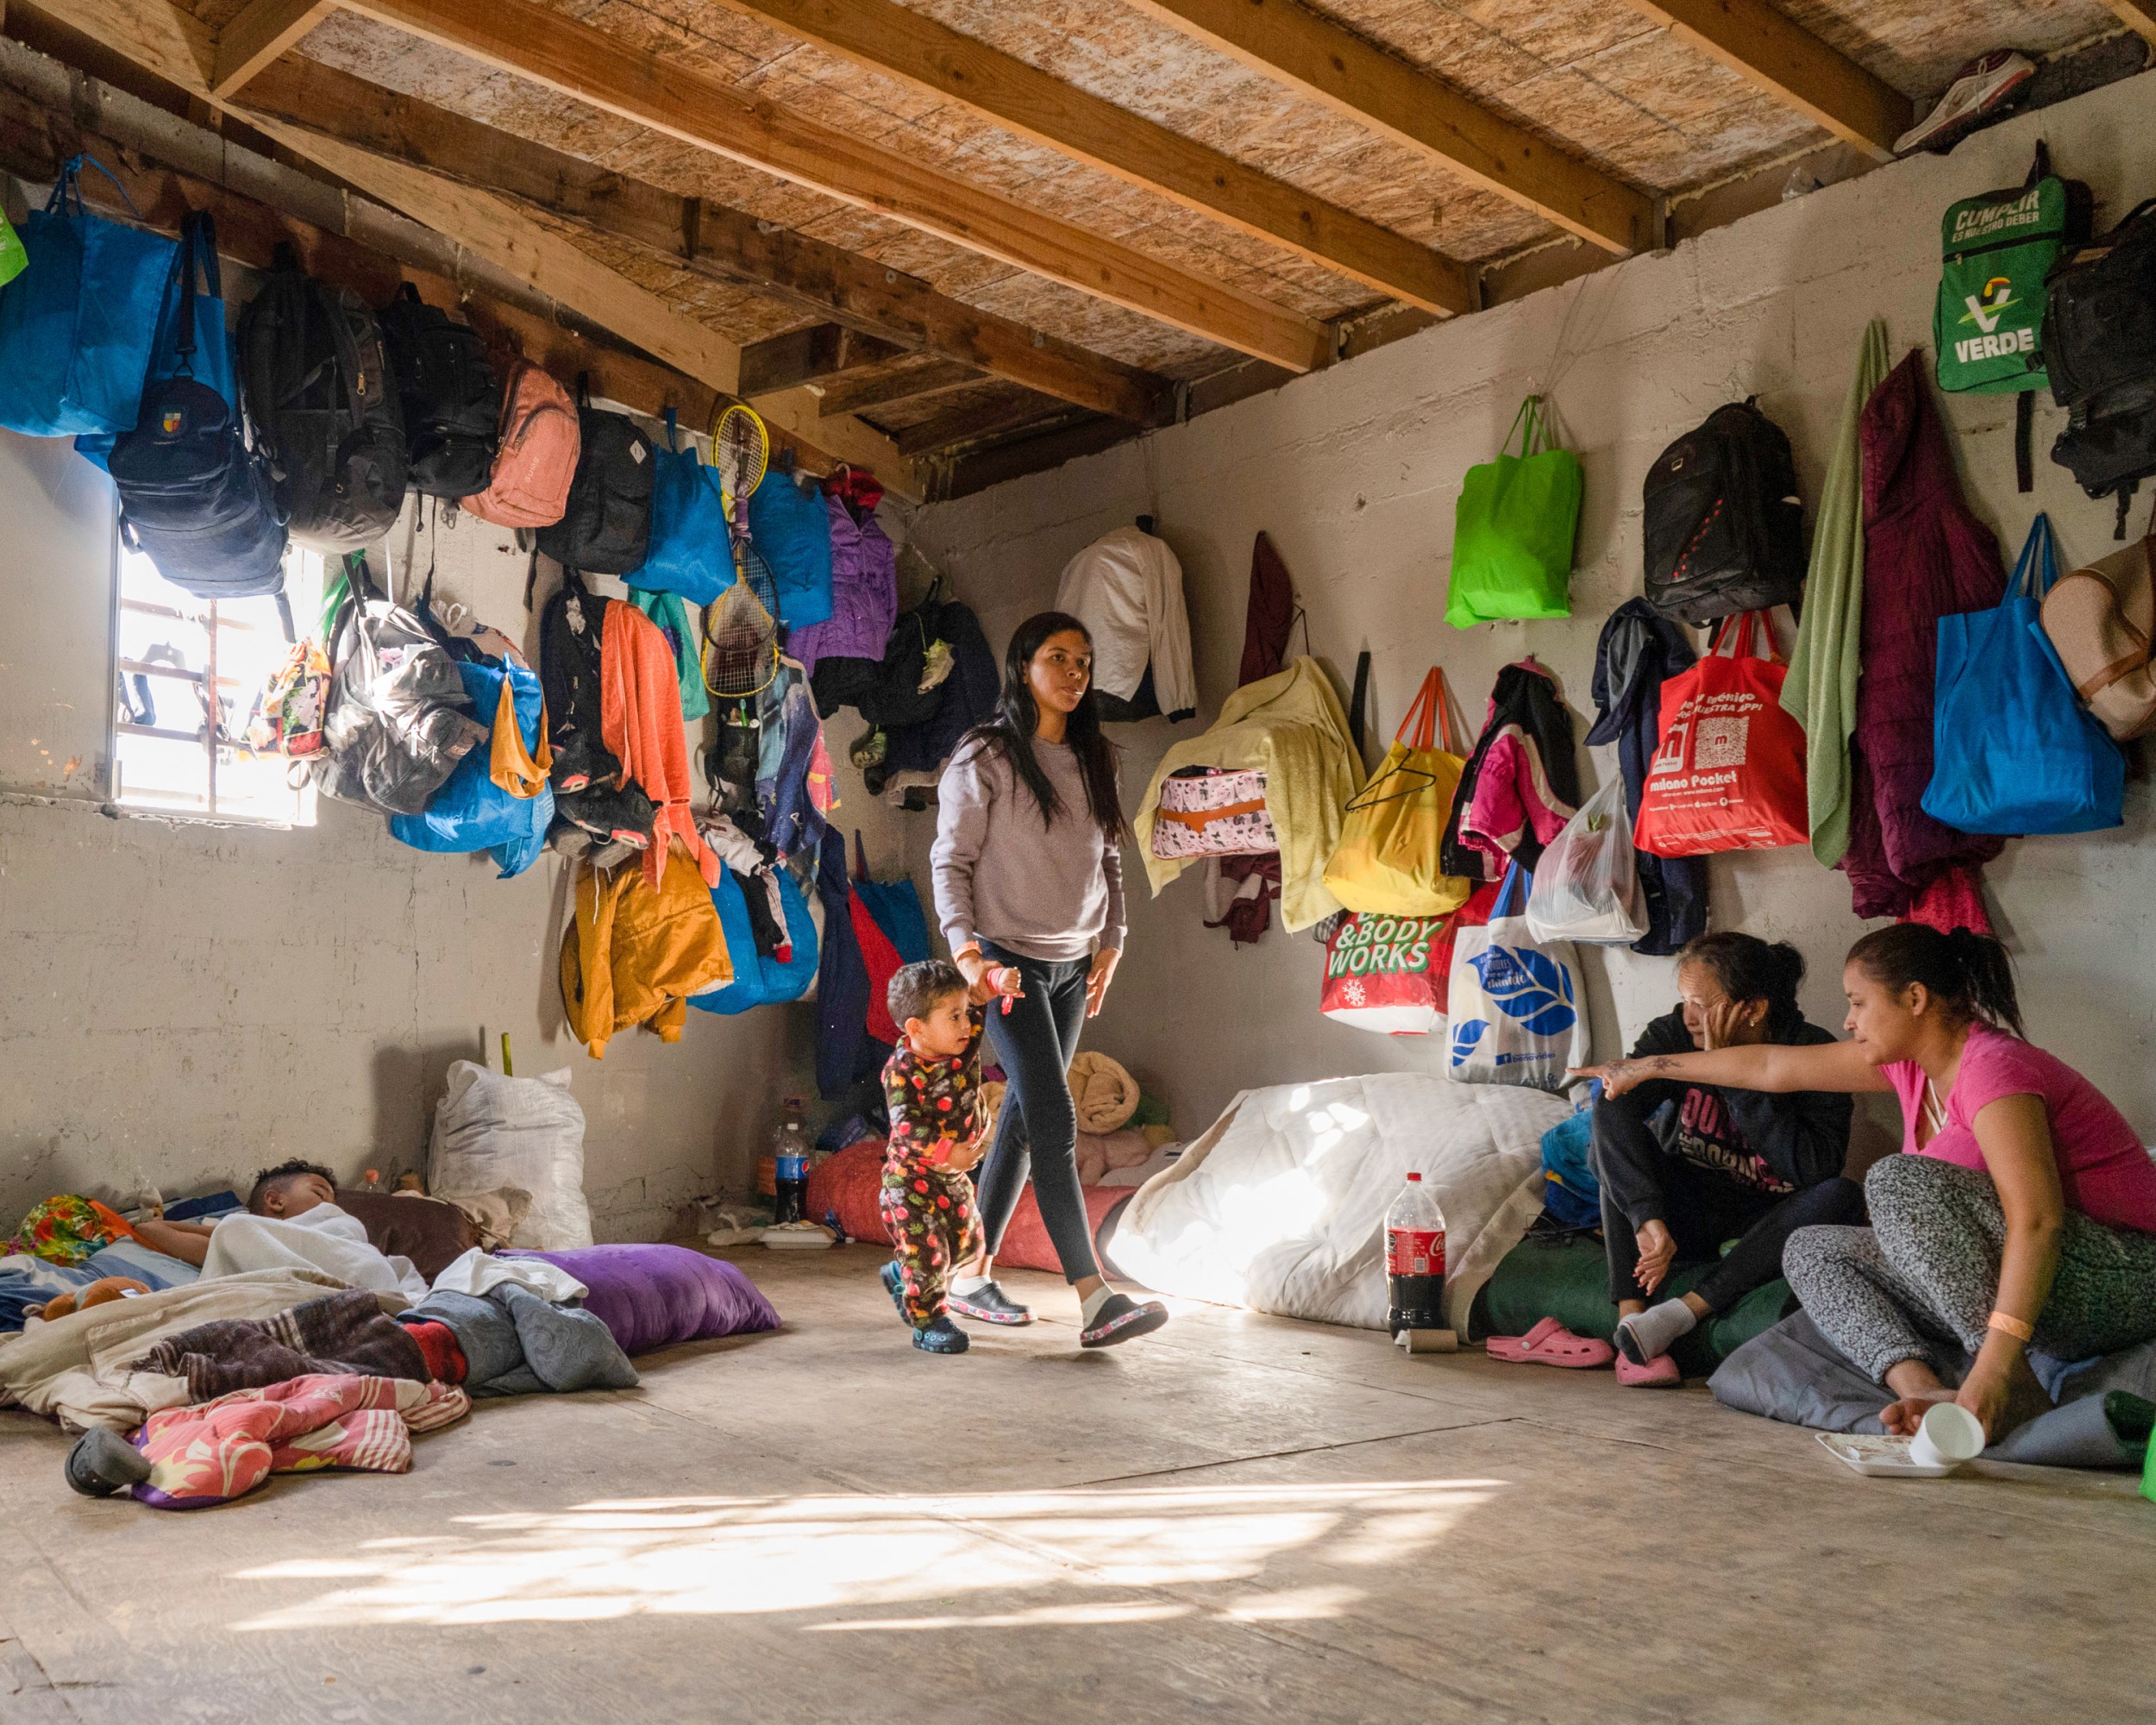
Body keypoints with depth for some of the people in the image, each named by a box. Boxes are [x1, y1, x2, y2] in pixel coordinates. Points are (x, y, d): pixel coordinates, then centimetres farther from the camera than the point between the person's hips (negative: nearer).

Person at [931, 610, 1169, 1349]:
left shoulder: (1092, 760, 12)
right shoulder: (984, 759, -7)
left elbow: (1109, 860, 17)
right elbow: (950, 860, -8)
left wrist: (1109, 944, 11)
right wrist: (964, 948, -19)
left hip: (1071, 966, 7)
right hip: (1008, 962, -7)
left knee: (1024, 1120, 10)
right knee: (1054, 1122, -13)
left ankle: (973, 1275, 21)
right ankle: (1095, 1302, -15)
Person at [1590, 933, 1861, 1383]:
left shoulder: (1813, 1052, -14)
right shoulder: (1673, 1033, -10)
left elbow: (1815, 1168, -27)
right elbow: (1614, 1105, -29)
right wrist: (1648, 1219, -42)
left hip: (1766, 1220, -1)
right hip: (1686, 1211, 1)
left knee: (1840, 1197, -30)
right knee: (1613, 1118, -23)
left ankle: (1682, 1312, -33)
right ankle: (1631, 1316, -34)